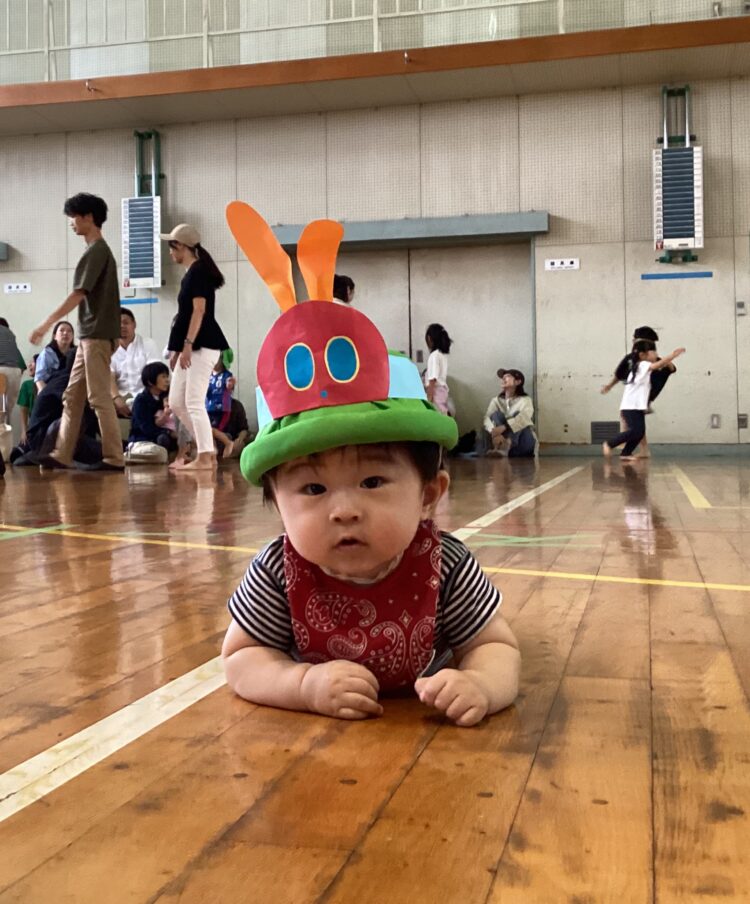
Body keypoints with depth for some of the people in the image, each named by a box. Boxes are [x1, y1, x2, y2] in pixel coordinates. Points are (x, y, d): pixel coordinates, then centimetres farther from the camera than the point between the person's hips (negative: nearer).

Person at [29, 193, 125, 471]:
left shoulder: (97, 250, -11)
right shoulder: (97, 250, 19)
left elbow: (78, 294, -17)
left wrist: (46, 324, -18)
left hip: (97, 334, -10)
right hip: (89, 334, 10)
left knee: (99, 397, -8)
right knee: (72, 396, 8)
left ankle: (114, 458, -5)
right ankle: (62, 455, 10)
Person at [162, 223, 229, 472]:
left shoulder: (198, 271, -9)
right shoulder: (191, 274, 19)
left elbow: (199, 311, -17)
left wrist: (187, 344, -21)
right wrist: (177, 349, 21)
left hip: (202, 346, -10)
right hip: (192, 347, 10)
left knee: (194, 402, -9)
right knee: (176, 402, 9)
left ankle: (204, 457, -4)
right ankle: (207, 451, 14)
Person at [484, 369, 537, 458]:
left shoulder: (525, 400, -1)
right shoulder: (496, 400, 8)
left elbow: (524, 416, -24)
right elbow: (487, 418, -11)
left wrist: (503, 427, -41)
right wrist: (495, 432, -34)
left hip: (522, 446, -2)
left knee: (519, 417, -25)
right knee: (496, 414, -18)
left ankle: (504, 447, -53)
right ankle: (503, 446, -46)